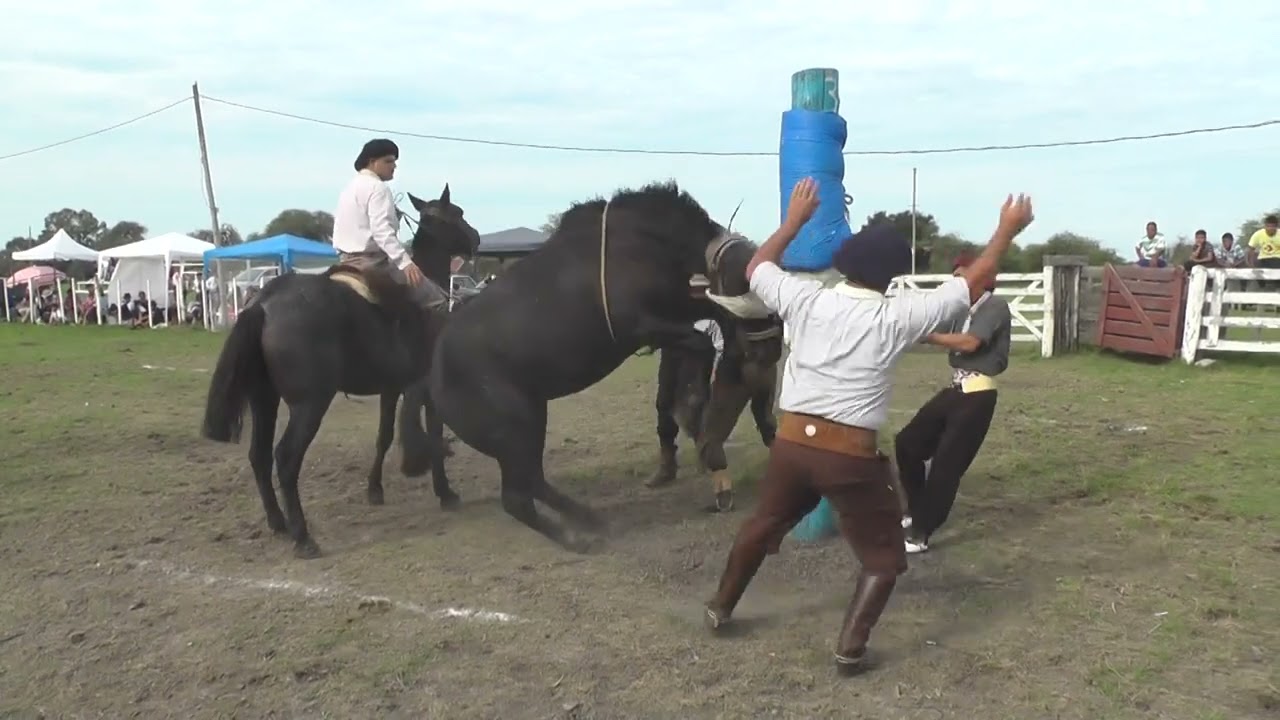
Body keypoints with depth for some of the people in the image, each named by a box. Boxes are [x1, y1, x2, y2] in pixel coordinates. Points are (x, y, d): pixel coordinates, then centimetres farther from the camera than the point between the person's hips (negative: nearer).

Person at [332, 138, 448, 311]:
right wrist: (405, 262, -36)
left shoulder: (350, 187, 19)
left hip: (347, 261, 10)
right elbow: (381, 231, -26)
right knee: (437, 300, -11)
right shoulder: (377, 187, -11)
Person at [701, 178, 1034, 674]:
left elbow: (756, 268, 19)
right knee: (883, 556, 15)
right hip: (851, 453, -4)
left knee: (763, 525, 28)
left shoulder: (805, 300, 0)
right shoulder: (896, 318, -7)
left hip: (792, 442, 4)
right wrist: (1008, 229, 14)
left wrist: (795, 220, 28)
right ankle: (850, 648, 5)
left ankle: (720, 608, 42)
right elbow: (974, 280, 2)